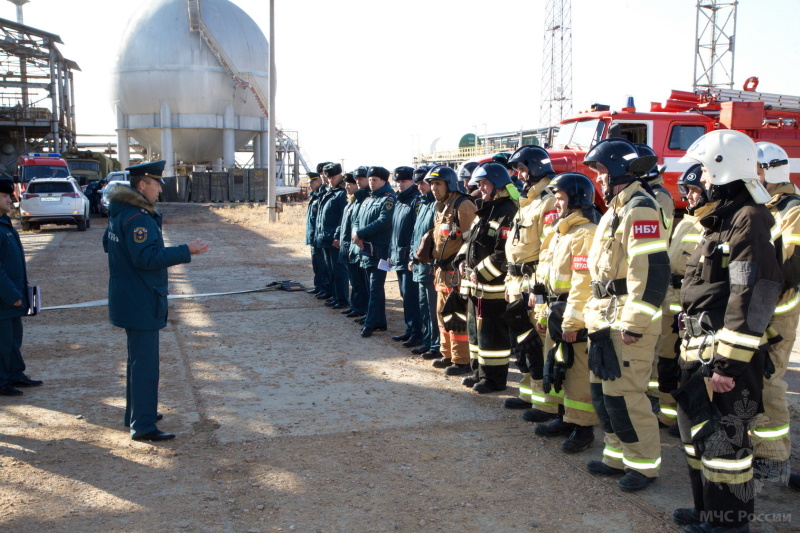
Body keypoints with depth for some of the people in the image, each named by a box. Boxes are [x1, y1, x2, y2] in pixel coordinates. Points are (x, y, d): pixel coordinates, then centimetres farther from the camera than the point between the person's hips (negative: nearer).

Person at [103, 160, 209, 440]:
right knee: (145, 363, -5)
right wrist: (186, 251, -26)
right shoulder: (137, 218, -22)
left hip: (128, 299, 11)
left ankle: (136, 412, 34)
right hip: (141, 303, -11)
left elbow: (108, 243, 23)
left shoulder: (119, 212, 11)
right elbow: (147, 257, -28)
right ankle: (142, 425, 2)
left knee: (138, 359, 22)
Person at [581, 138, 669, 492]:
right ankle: (619, 456, 27)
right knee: (602, 390, 14)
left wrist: (634, 323, -23)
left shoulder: (640, 210, -14)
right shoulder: (616, 209, 18)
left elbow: (650, 271, -22)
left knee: (623, 395, -5)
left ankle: (644, 464, 10)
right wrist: (595, 312, 21)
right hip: (606, 318, 10)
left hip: (628, 322, -10)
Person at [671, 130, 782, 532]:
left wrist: (729, 363, -23)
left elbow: (754, 295, -23)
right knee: (697, 431, 18)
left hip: (727, 354, -10)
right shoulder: (719, 220, 16)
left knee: (723, 439, -1)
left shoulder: (748, 219, -15)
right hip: (700, 354, 10)